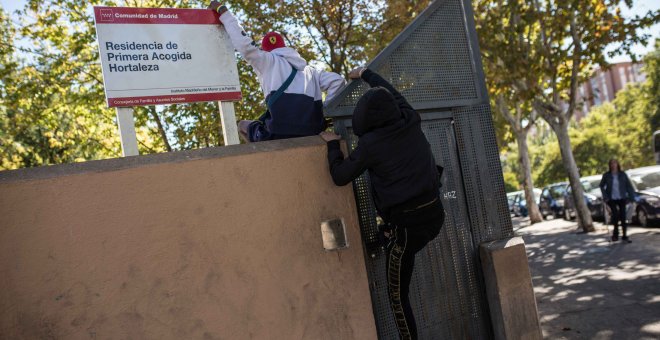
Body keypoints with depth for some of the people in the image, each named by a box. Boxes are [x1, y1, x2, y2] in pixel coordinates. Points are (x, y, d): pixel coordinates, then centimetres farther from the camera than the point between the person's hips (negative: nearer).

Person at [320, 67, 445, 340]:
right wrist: (366, 74, 35)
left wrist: (332, 144, 11)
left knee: (397, 295, 10)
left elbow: (339, 177, -3)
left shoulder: (370, 143, -12)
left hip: (407, 224, -5)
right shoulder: (412, 123, 2)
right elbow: (393, 93, 21)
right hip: (435, 215, 6)